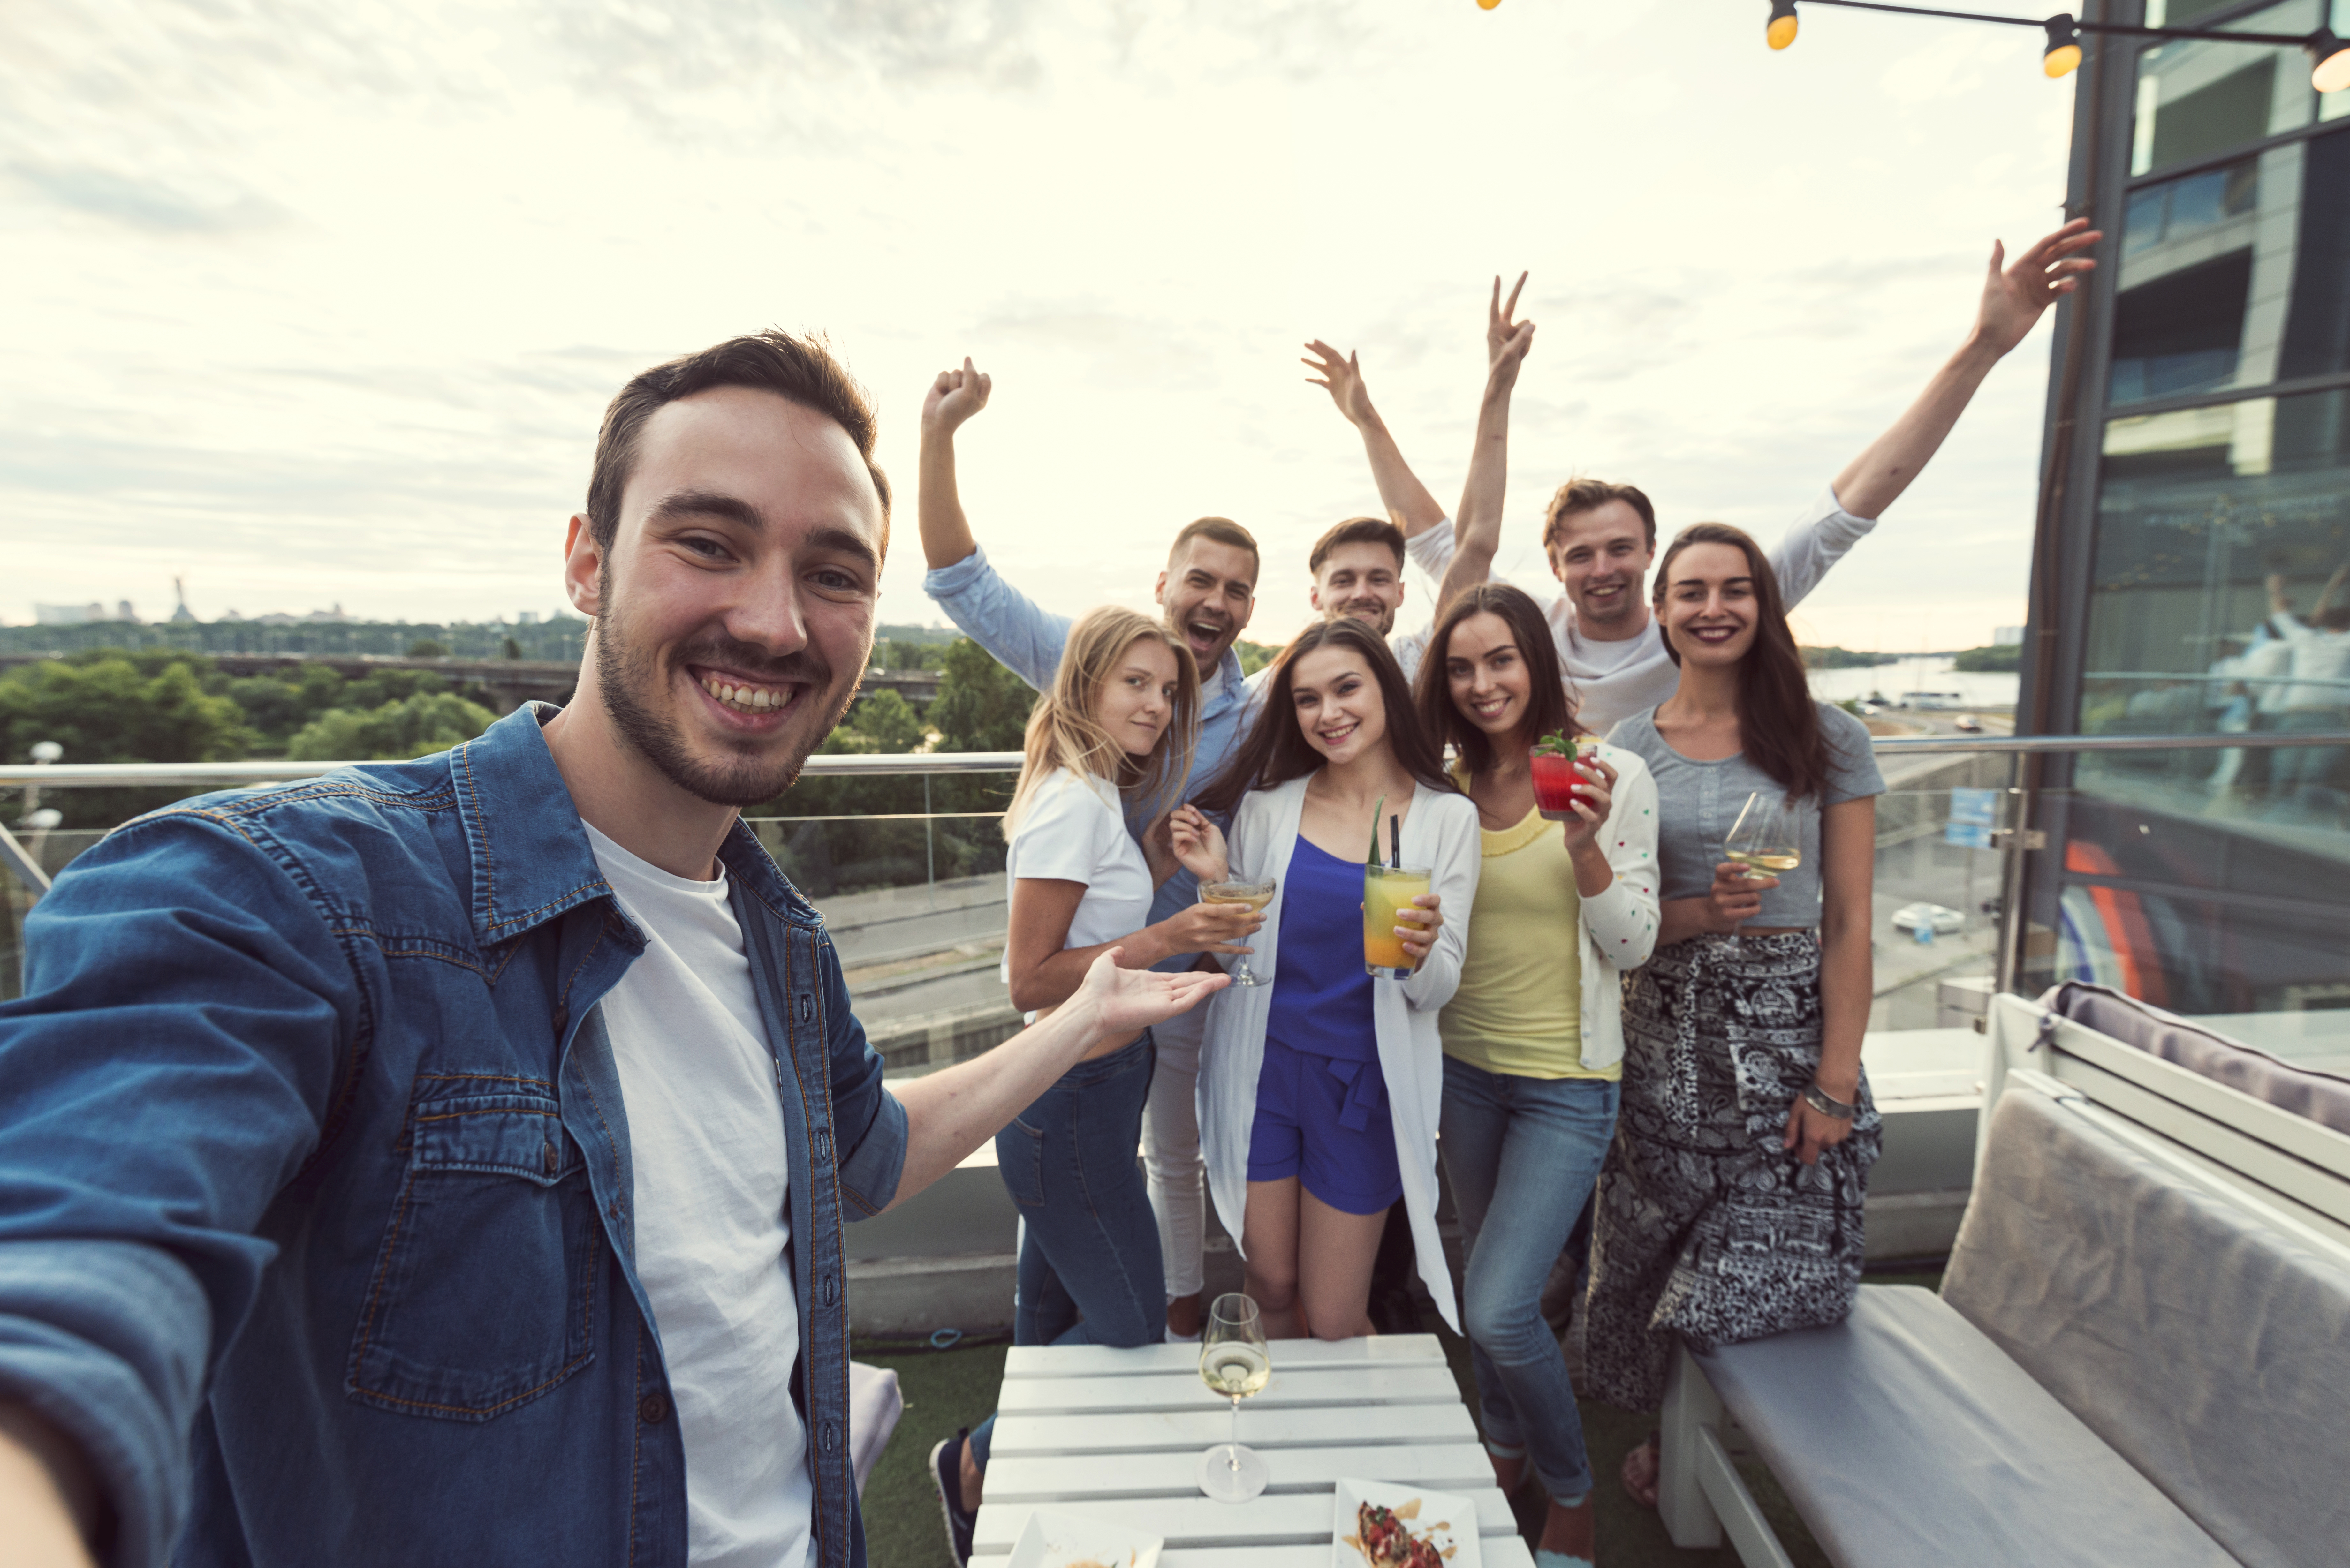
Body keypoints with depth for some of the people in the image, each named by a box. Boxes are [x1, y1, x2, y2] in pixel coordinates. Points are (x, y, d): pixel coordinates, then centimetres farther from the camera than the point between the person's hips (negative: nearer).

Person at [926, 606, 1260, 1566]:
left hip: (1092, 1087, 10)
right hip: (1070, 1099, -10)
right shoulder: (1072, 801, -20)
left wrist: (1165, 862, 5)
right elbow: (1030, 981, -21)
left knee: (1058, 1312, 23)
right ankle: (978, 1463, 26)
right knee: (1130, 1329, 5)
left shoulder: (1096, 794, 8)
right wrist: (1167, 939, -26)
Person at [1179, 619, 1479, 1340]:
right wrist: (1218, 881, -12)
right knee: (1271, 1289, 15)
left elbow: (1437, 990, -6)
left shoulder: (1446, 818, -5)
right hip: (1262, 1067, 1)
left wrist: (1421, 952, -28)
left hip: (1364, 1079, -1)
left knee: (1335, 1322, 9)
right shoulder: (1265, 806, -2)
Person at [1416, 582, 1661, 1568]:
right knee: (1482, 1280, 20)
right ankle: (1506, 1448, 47)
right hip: (1467, 1068, 5)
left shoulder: (1612, 776, -12)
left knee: (1499, 1307, -8)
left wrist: (1586, 846, -26)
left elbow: (1634, 947, -12)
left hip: (1567, 1081, -4)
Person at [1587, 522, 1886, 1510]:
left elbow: (1847, 924, -3)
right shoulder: (1627, 750, 3)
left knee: (1763, 1278, 2)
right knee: (1649, 1268, 10)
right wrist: (1702, 913, -15)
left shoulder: (1827, 740, 0)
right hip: (1663, 1037, 2)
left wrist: (1835, 1082, -9)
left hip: (1792, 1032, -1)